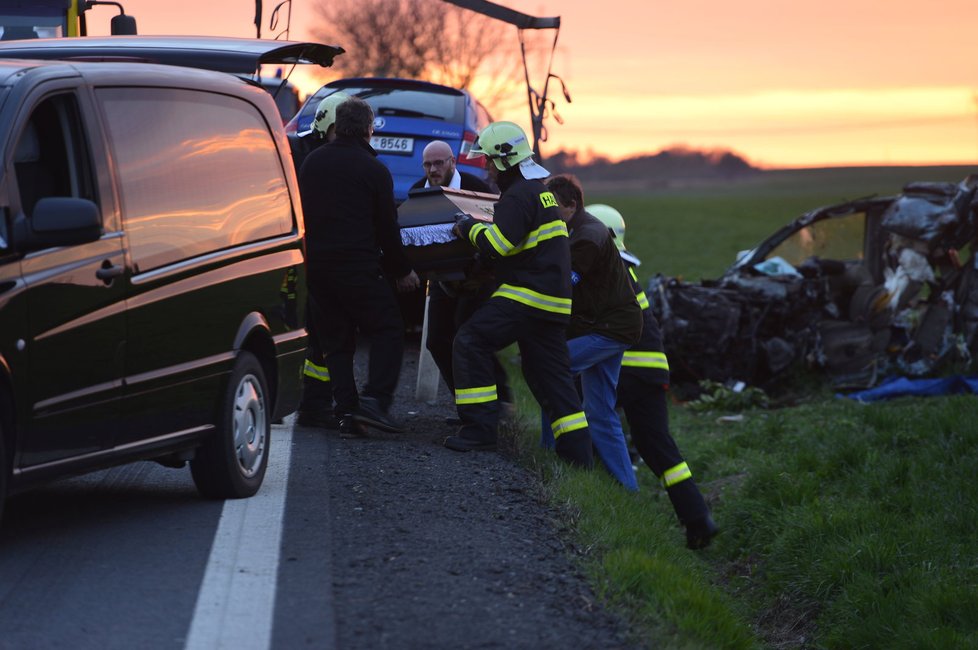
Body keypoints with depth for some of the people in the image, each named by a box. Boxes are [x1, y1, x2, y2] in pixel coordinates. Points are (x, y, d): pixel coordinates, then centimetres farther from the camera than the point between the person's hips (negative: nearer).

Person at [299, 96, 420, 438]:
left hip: (316, 265, 5)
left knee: (336, 339, 10)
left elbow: (302, 213, 16)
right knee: (387, 329, 3)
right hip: (357, 265, -5)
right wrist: (402, 271, 9)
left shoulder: (312, 162, 10)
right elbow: (387, 227, -2)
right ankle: (374, 400, -14)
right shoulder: (374, 170, -6)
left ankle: (347, 412, 3)